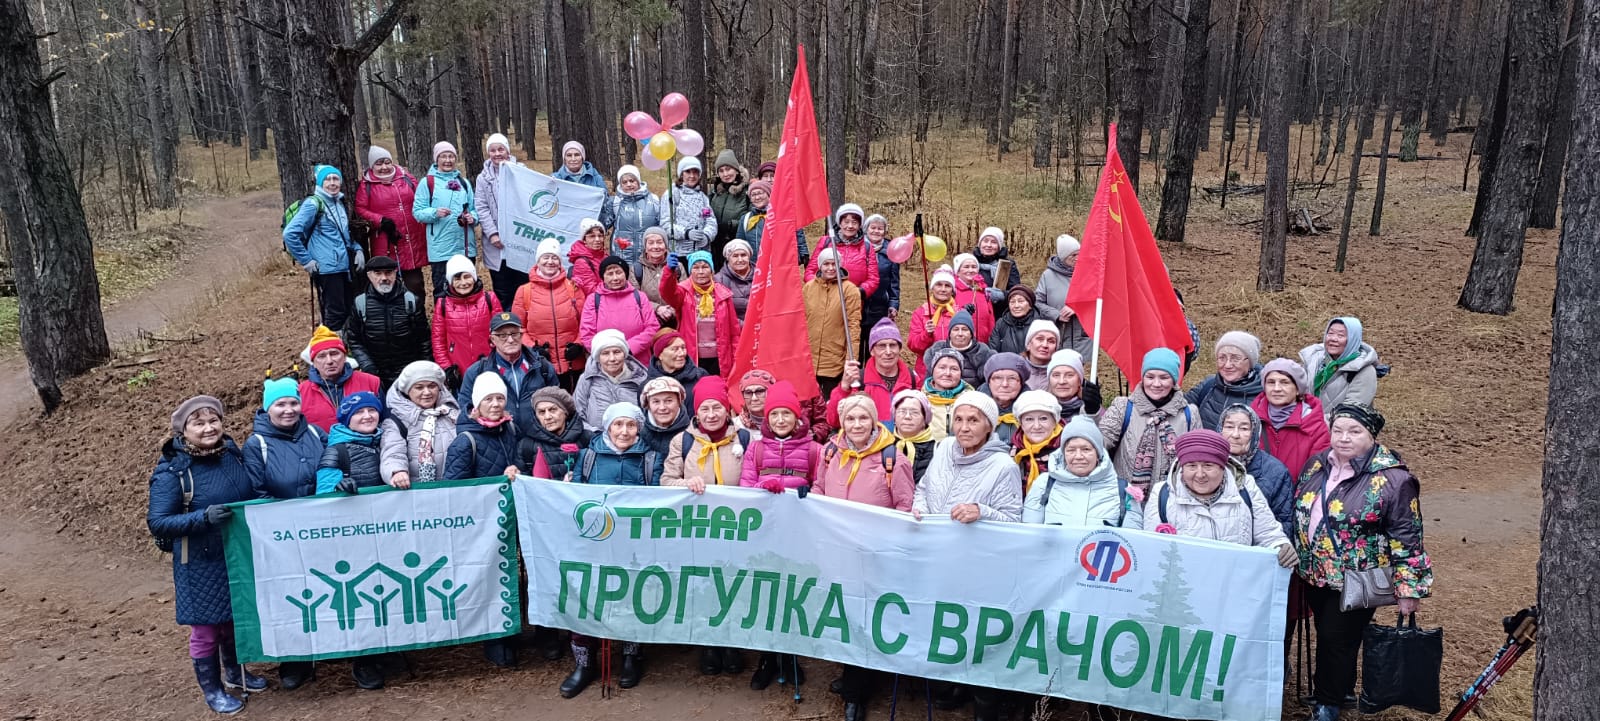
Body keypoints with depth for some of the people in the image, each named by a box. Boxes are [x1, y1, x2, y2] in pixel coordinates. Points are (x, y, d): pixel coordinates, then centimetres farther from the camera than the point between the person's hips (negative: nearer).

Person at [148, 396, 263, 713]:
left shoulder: (233, 453, -2)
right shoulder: (172, 471, -18)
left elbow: (252, 496, 14)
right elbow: (157, 521, -18)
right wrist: (203, 517, -30)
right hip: (200, 564, -5)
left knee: (237, 617, 21)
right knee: (206, 626, 9)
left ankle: (234, 671, 43)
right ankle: (211, 689, 28)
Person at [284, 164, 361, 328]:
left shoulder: (340, 203, 14)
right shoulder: (313, 204, -9)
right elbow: (290, 234, -15)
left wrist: (357, 249, 7)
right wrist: (306, 261, -12)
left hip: (345, 268, 8)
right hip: (327, 269, -8)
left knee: (347, 312, 11)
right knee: (335, 314, -6)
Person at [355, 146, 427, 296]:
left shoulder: (406, 177, 9)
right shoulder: (367, 185, 0)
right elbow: (360, 209, -3)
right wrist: (380, 220, -15)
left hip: (412, 241, 3)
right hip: (386, 245, -3)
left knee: (415, 284, 6)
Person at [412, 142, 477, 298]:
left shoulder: (464, 182, 13)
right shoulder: (428, 182, 0)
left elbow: (473, 209, 15)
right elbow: (417, 211, -3)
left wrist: (472, 218, -8)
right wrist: (435, 213, -21)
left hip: (466, 247, 4)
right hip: (441, 249, -4)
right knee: (442, 292, 0)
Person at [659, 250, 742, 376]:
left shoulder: (723, 294, 6)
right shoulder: (684, 291, -1)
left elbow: (734, 328, 9)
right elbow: (668, 292, -24)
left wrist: (736, 358, 5)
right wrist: (670, 271, -44)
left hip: (719, 360, 2)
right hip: (692, 359, -2)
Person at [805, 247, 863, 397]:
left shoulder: (849, 289, -5)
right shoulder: (808, 287, 6)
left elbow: (853, 325, -9)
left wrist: (851, 358, -15)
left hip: (835, 362, -3)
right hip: (807, 359, 3)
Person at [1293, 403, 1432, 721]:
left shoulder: (1392, 478, -17)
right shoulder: (1319, 464, 1)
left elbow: (1406, 539, -14)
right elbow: (1299, 511, 15)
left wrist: (1408, 590, -13)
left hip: (1355, 583, -5)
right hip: (1315, 574, 6)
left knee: (1337, 640, 2)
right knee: (1325, 634, 16)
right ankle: (1333, 689, 36)